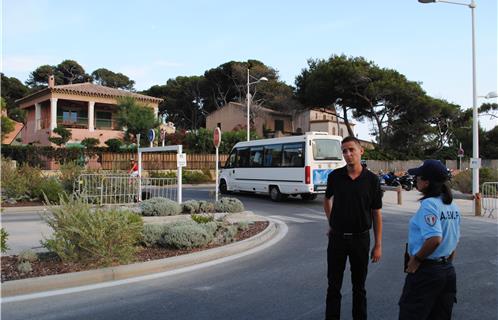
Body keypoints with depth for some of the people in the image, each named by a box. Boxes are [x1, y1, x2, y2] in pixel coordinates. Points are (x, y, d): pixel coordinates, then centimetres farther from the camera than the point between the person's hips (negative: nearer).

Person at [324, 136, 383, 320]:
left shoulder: (372, 179, -6)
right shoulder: (335, 176, -3)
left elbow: (376, 214, -2)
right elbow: (327, 200, 17)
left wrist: (378, 245, -3)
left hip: (361, 239, -1)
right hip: (337, 238, 1)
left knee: (359, 286, 13)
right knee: (334, 285, 8)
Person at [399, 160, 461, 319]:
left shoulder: (429, 204, -20)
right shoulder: (453, 206, 7)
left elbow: (434, 239, -29)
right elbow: (455, 240, 15)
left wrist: (415, 259, -17)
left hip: (426, 270, -8)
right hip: (448, 270, 9)